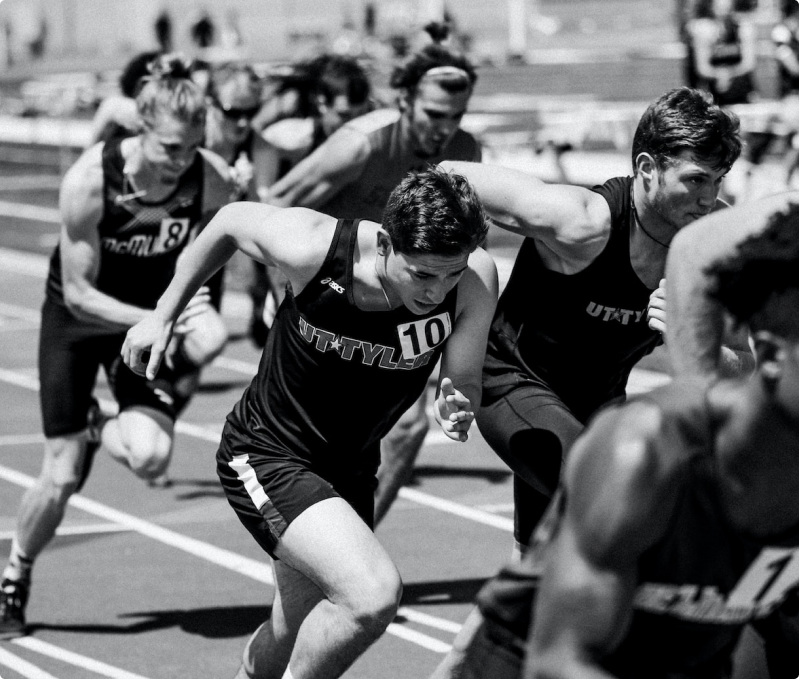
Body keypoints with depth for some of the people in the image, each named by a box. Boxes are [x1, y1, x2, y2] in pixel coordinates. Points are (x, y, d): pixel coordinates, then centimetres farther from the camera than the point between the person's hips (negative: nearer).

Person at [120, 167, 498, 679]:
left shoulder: (476, 277, -22)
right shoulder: (312, 247, -28)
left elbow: (465, 385, -10)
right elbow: (231, 221, -7)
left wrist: (456, 411, -34)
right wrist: (164, 315, 2)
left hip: (351, 466, 5)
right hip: (265, 457, -5)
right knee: (374, 594, -26)